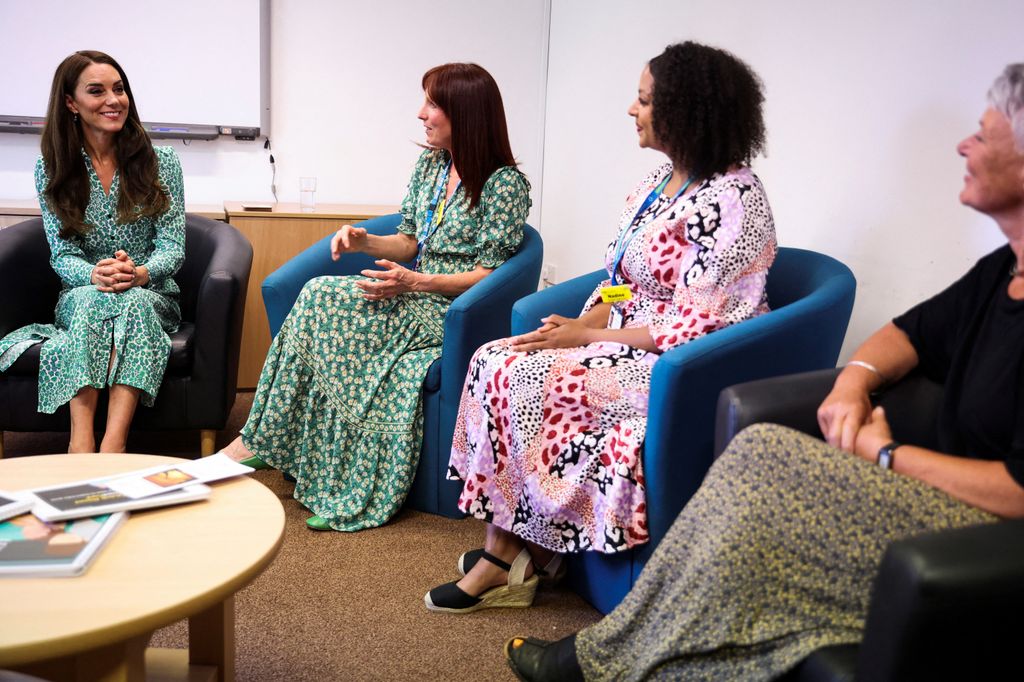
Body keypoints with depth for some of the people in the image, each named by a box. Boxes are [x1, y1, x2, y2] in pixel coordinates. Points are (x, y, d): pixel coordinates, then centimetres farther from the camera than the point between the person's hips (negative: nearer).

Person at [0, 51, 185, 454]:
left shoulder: (161, 163, 3)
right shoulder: (52, 170, 5)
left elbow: (173, 248, -3)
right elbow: (62, 255, -2)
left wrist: (139, 274, -27)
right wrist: (95, 275, -27)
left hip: (151, 296, 0)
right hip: (81, 297, 0)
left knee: (132, 303, -36)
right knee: (94, 300, -35)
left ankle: (113, 442, -51)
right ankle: (81, 441, -48)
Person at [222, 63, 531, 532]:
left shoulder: (504, 182, -9)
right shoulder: (430, 165, 14)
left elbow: (490, 273, -12)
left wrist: (415, 282, -21)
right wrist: (366, 242, -2)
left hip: (451, 311, -7)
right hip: (414, 299, 7)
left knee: (322, 299, -23)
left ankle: (258, 441, -13)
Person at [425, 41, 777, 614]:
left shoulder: (733, 201, -19)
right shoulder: (661, 182, 10)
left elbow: (696, 328, -22)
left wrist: (585, 335, -18)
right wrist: (577, 327, -5)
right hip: (624, 342, 9)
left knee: (523, 379, -21)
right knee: (496, 362, -8)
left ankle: (507, 559, -4)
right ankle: (507, 555, -7)